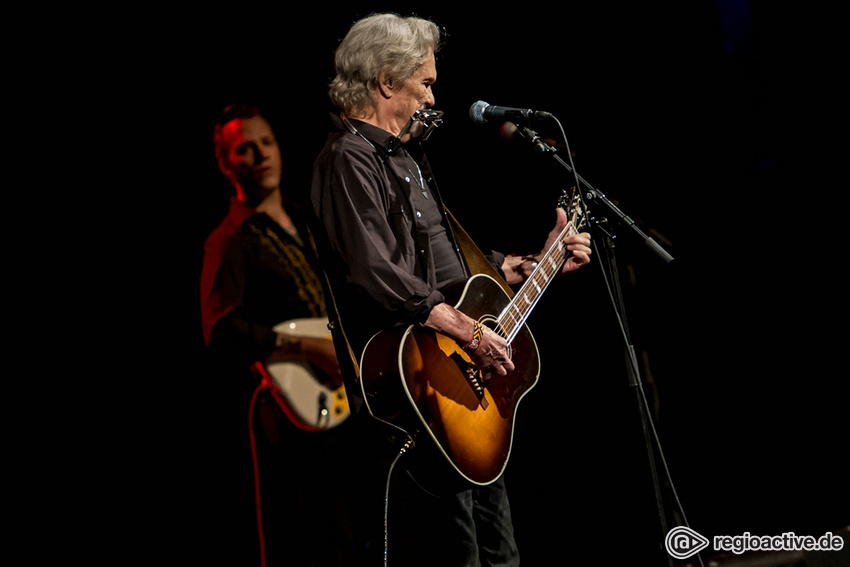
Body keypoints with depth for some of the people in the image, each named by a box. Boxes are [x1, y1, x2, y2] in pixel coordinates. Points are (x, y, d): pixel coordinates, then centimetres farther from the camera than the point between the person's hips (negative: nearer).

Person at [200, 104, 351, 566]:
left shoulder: (303, 221, 15)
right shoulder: (231, 241, -10)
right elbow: (220, 332, -24)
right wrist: (306, 346, -24)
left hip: (336, 394, 8)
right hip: (285, 404, -8)